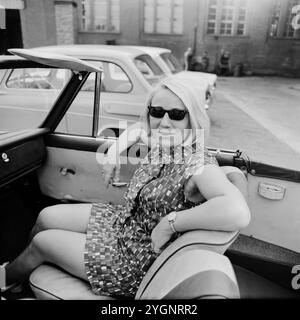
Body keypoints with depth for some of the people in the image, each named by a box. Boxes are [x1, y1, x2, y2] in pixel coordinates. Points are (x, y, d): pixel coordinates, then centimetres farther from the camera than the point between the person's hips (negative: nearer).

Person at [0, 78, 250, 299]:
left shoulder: (199, 165, -29)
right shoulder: (160, 145, -7)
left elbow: (239, 213, -45)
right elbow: (136, 129, 16)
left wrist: (170, 223, -36)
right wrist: (114, 153, -1)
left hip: (138, 260, -7)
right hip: (122, 222, 7)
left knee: (41, 242, 4)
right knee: (46, 217, 11)